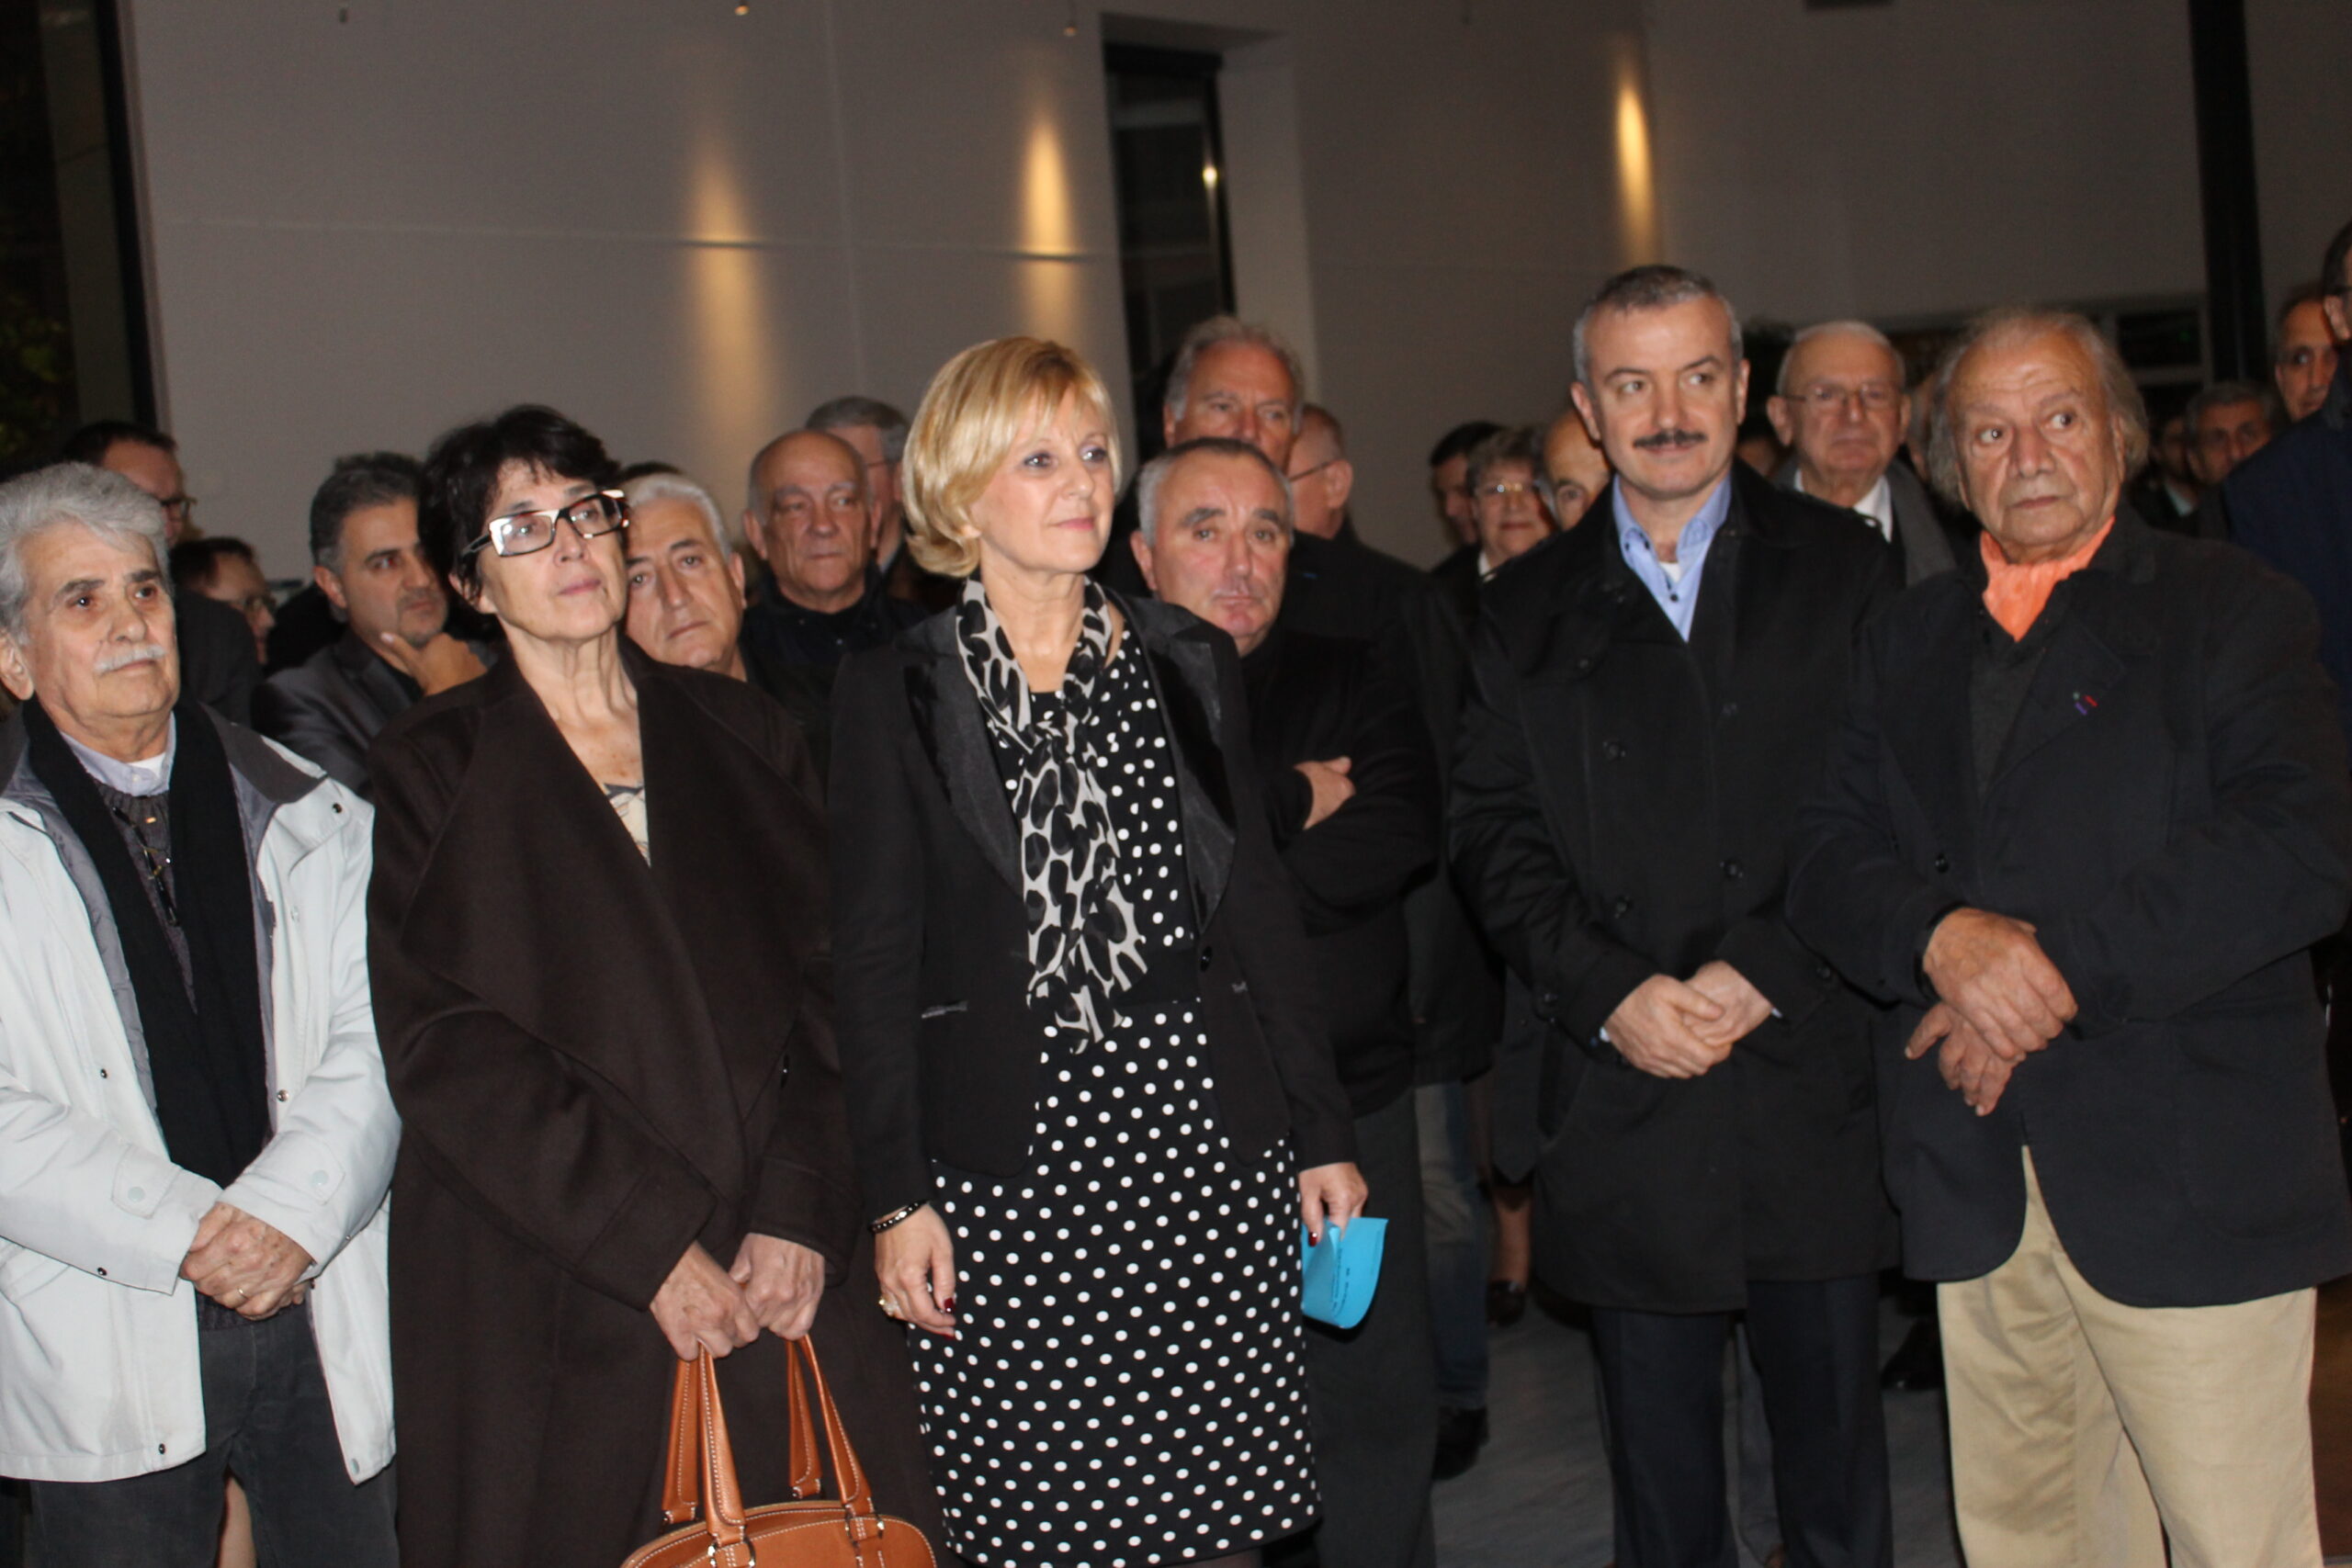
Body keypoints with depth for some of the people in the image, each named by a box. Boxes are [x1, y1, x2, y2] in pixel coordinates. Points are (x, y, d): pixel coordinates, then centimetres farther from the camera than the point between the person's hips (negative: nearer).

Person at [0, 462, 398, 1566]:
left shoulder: (308, 817, 9)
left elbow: (371, 1039, 2)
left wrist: (289, 1210, -14)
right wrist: (186, 1234, -14)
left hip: (325, 1331, 2)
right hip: (108, 1366, -1)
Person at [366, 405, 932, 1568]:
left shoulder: (741, 736, 13)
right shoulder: (434, 769, 4)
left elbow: (822, 980, 7)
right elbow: (442, 1045, -6)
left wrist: (799, 1210, -7)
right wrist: (650, 1247, -12)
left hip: (780, 1283, 2)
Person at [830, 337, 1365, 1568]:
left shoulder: (1187, 662, 10)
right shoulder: (894, 693, 0)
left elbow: (1257, 904, 12)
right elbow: (874, 956, -1)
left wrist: (1322, 1132, 9)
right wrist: (896, 1196, -6)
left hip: (1203, 1140, 3)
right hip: (1008, 1160, -2)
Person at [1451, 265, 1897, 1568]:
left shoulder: (1842, 569, 4)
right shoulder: (1528, 611, 9)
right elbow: (1493, 833, 3)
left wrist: (1759, 972, -13)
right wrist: (1614, 994, -11)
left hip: (1812, 1083, -1)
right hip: (1625, 1104, 1)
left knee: (1834, 1447, 9)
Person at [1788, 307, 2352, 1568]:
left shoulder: (2231, 612, 2)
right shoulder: (1908, 642, 16)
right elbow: (1823, 855, 6)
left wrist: (2061, 969, -16)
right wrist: (1942, 933, -15)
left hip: (2185, 1175, -4)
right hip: (1975, 1179, 4)